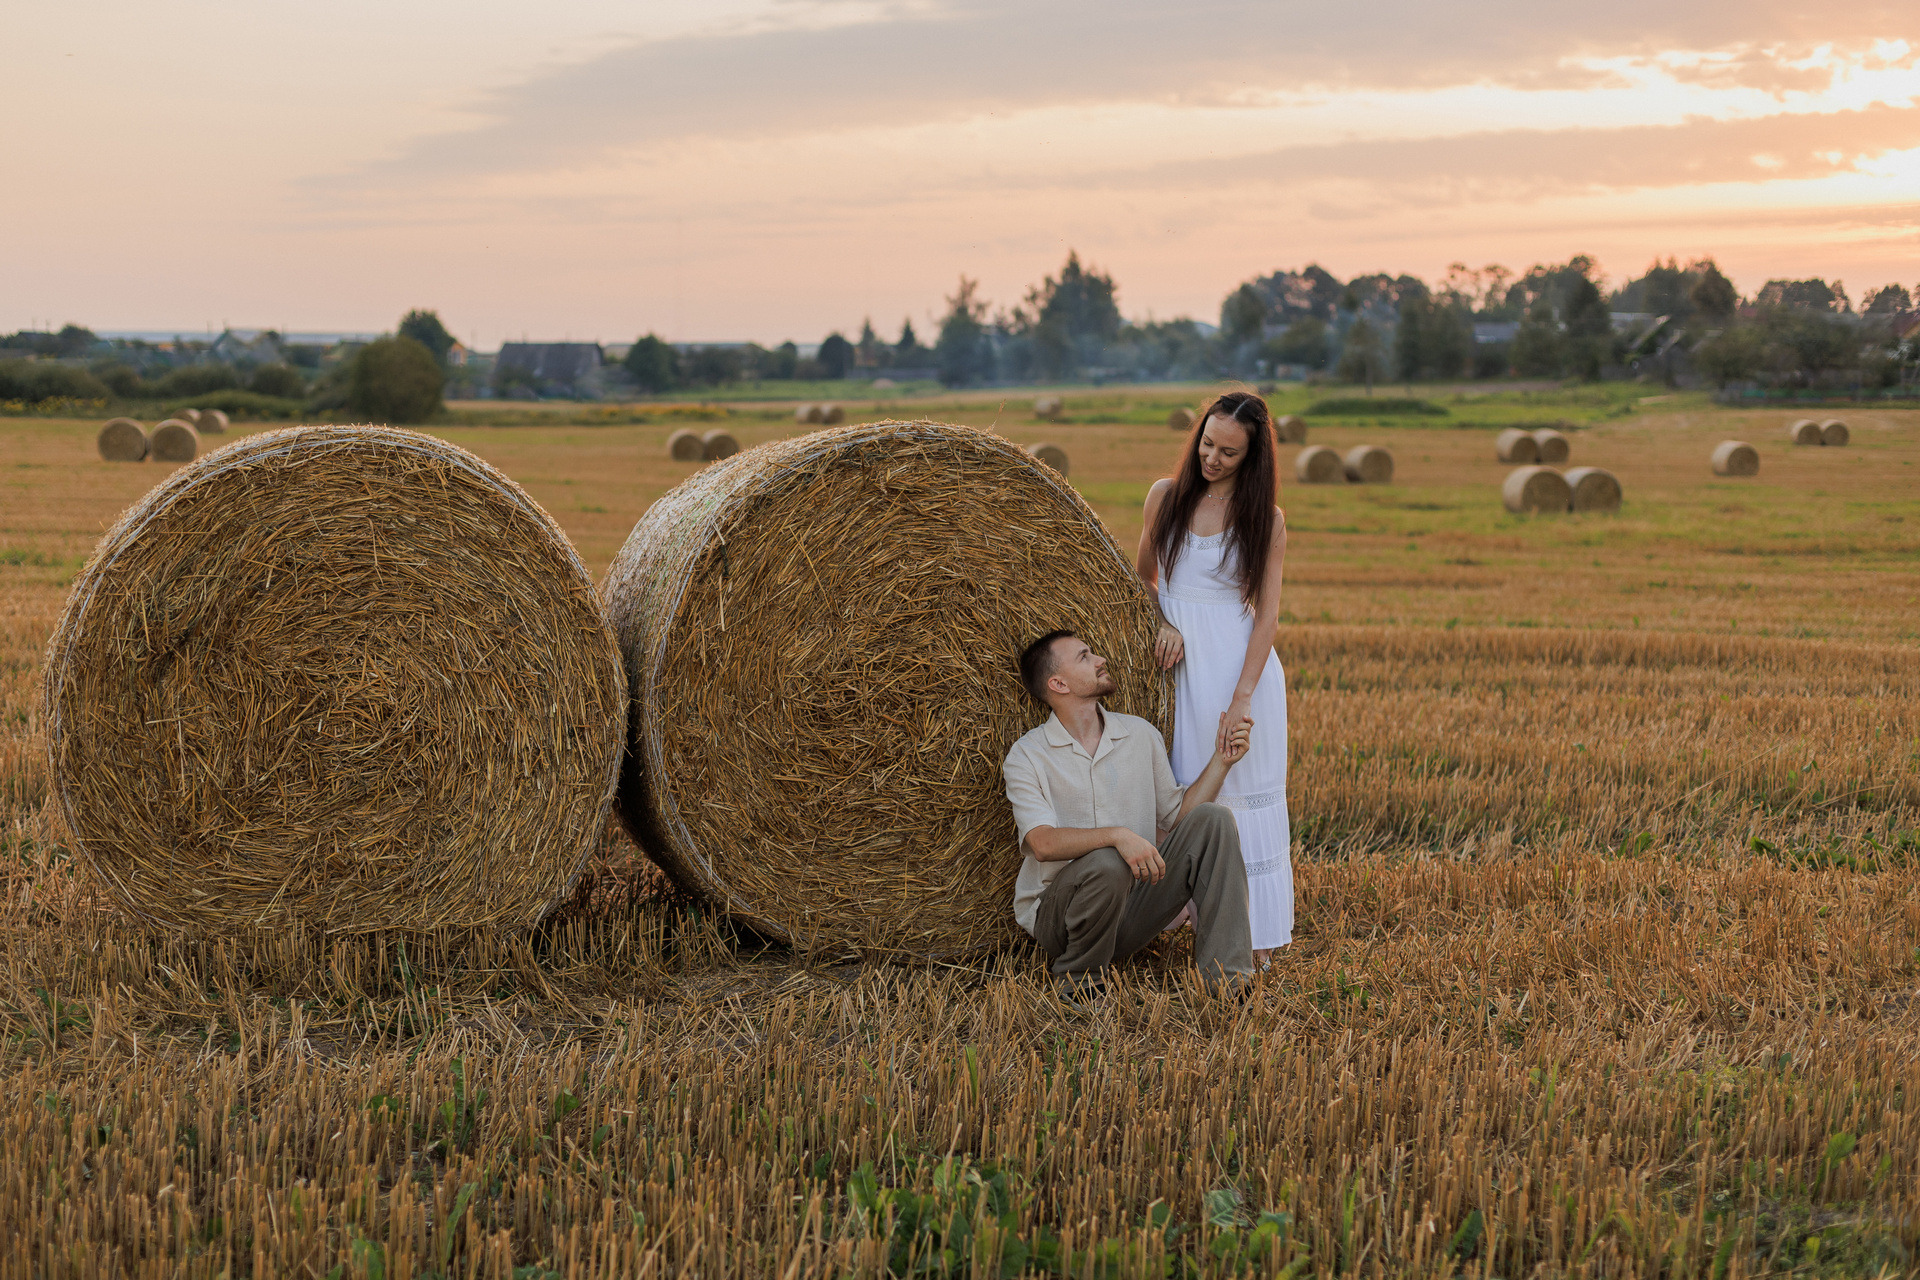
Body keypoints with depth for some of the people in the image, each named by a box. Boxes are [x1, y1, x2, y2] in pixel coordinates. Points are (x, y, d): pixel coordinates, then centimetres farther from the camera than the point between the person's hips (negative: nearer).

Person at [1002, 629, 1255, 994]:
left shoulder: (1141, 734, 8)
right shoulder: (1027, 756, -7)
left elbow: (1176, 814, 12)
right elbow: (1042, 843, -22)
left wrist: (1221, 762, -2)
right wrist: (1117, 835, -36)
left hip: (1132, 905, 5)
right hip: (1057, 915, -5)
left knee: (1211, 820, -12)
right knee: (1107, 865, -38)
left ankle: (1225, 978, -17)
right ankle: (1075, 982, -10)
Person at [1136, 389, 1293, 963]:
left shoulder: (1265, 518, -3)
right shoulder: (1165, 496, 5)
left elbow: (1267, 614, -6)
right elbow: (1144, 575, 14)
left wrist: (1242, 697, -15)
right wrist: (1163, 621, -7)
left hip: (1241, 669, -3)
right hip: (1179, 667, 3)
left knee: (1240, 798, -2)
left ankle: (1254, 937, 5)